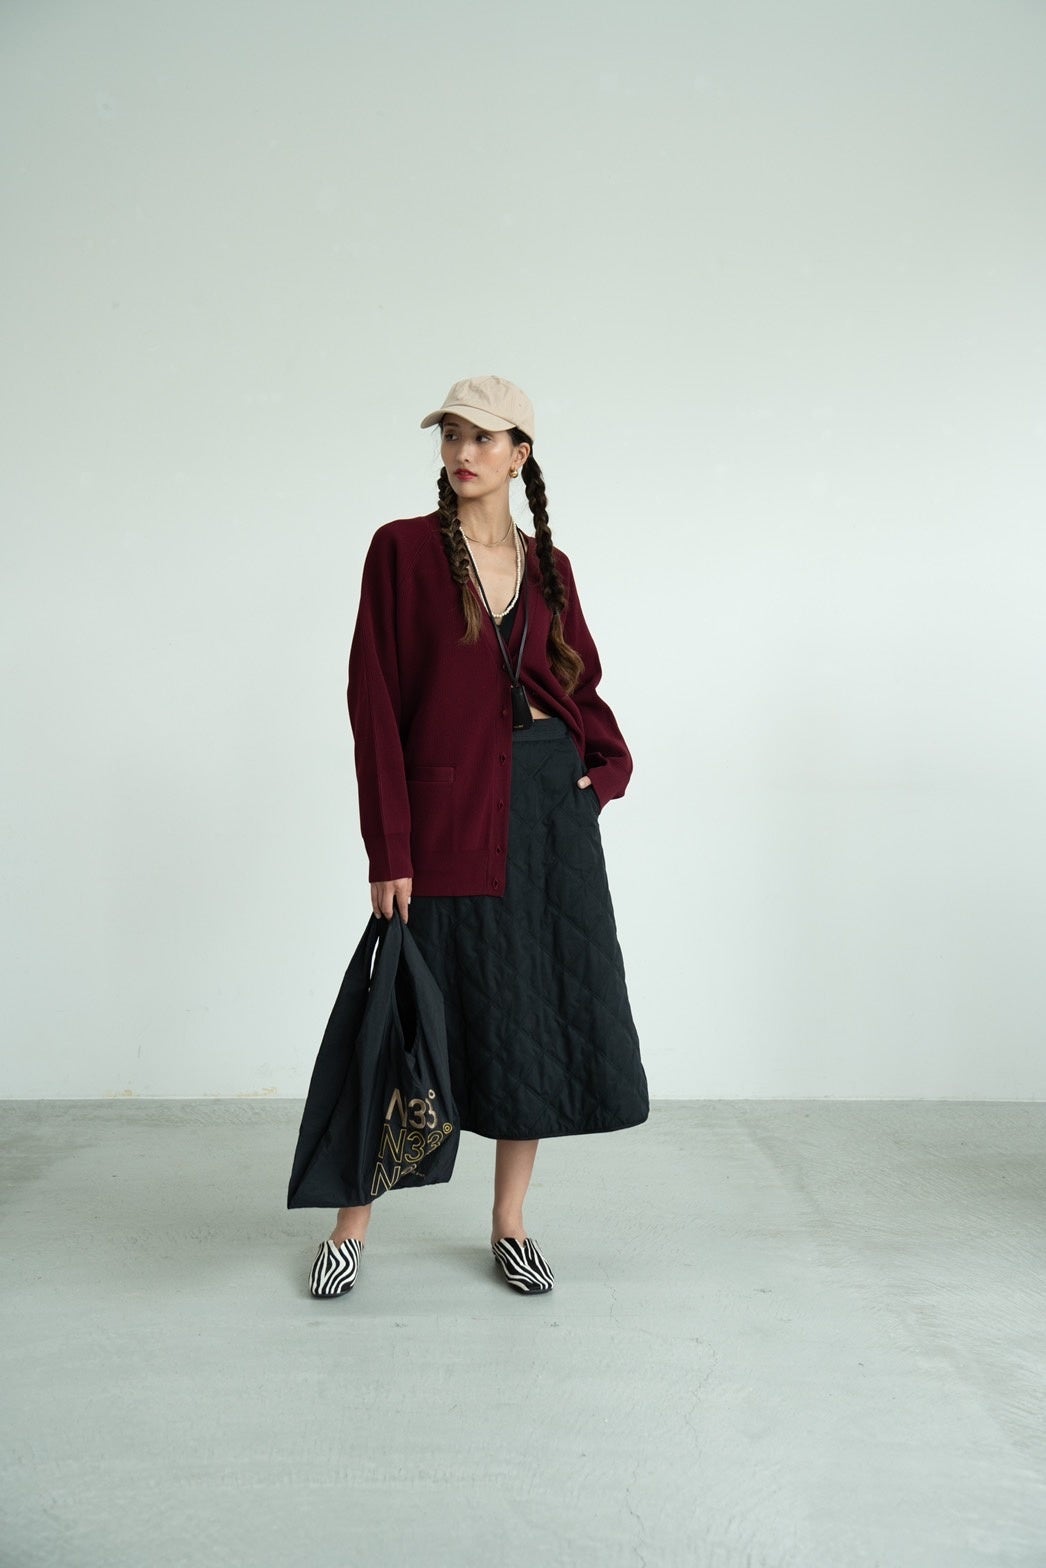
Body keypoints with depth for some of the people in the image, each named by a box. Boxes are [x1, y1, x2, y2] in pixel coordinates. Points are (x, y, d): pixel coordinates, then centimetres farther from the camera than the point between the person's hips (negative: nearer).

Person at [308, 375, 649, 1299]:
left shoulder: (547, 564, 10)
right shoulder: (404, 548, -3)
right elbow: (374, 700, -8)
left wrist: (609, 762, -2)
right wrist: (388, 850, -13)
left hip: (551, 806, 5)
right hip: (451, 808, -4)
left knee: (540, 1010, 7)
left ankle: (510, 1223, 21)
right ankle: (354, 1223, 18)